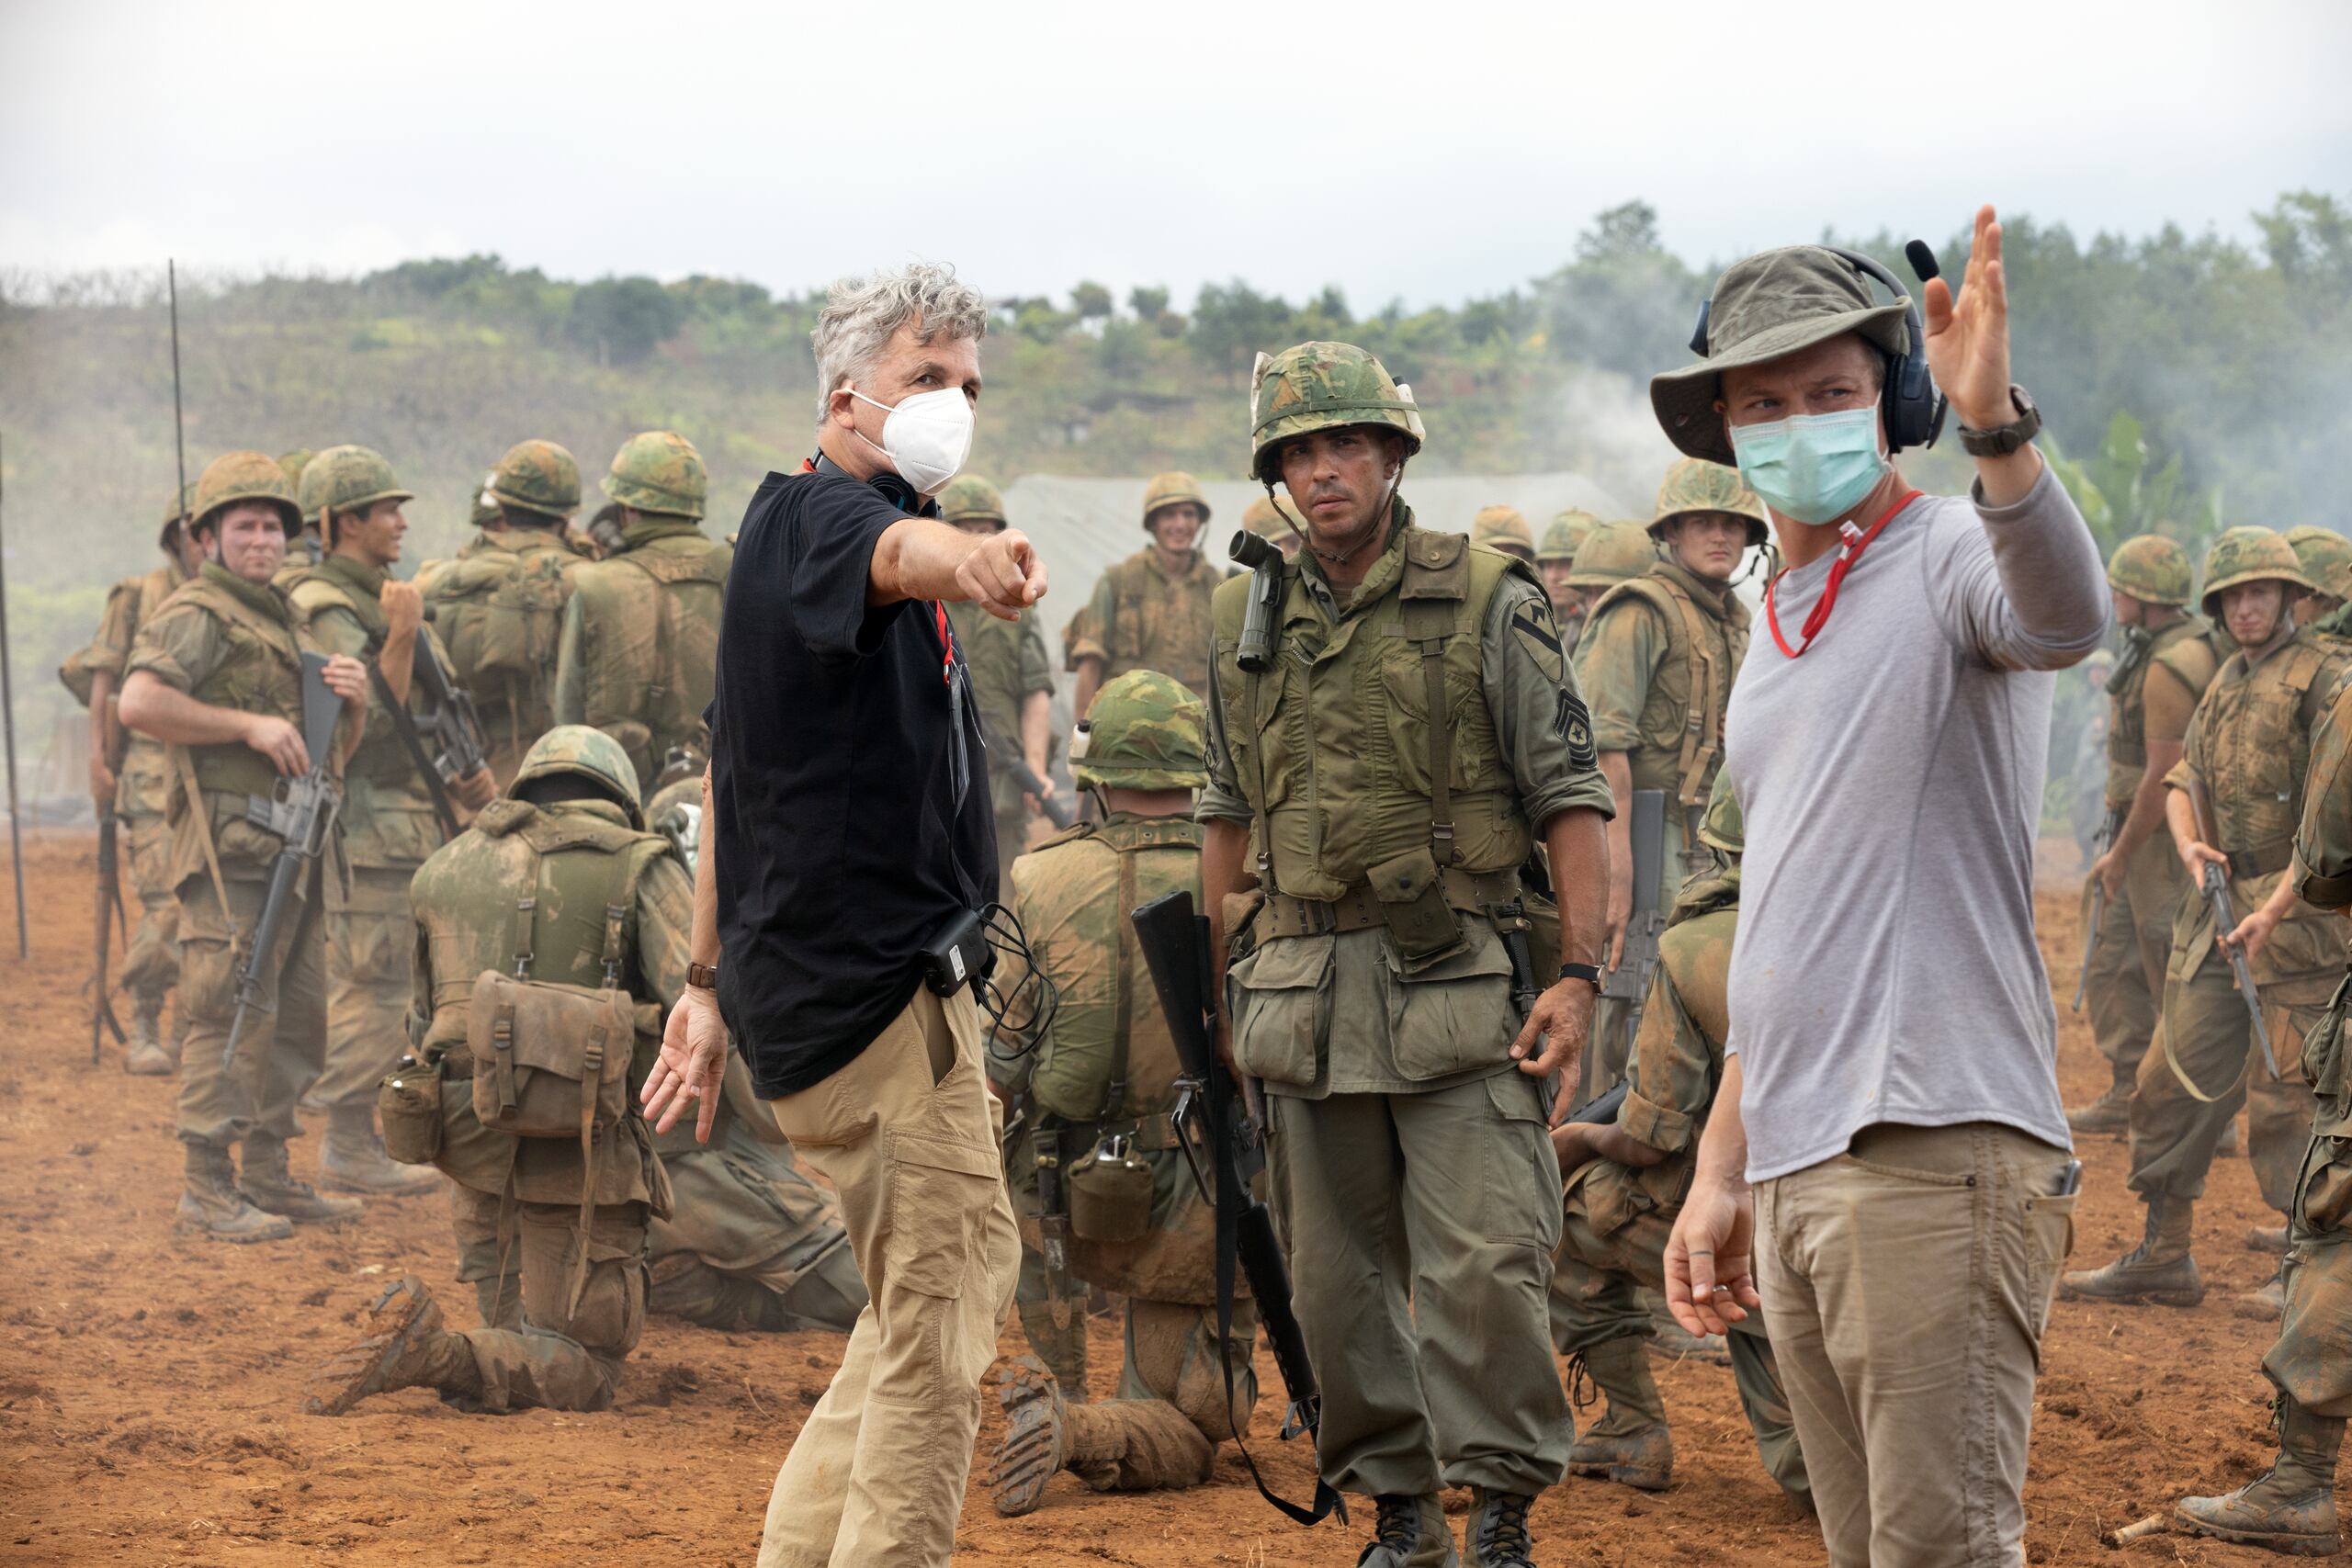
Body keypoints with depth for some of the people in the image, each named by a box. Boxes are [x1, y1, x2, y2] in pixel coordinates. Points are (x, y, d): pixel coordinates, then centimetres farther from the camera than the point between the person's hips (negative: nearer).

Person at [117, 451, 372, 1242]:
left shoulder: (282, 621, 23)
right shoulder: (196, 616, -5)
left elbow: (337, 750, 26)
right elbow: (139, 702, -23)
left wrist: (353, 699, 4)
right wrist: (248, 725, -20)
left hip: (293, 850, 9)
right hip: (233, 851, -9)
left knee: (297, 1017, 12)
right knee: (233, 1014, -10)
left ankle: (268, 1176, 20)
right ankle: (209, 1189, -8)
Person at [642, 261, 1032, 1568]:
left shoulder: (785, 530, 19)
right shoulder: (817, 512, -13)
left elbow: (733, 767, 22)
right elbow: (891, 552, -40)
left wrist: (710, 984, 24)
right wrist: (964, 555, -63)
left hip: (810, 975, 11)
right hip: (874, 988, -11)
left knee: (954, 1285, 21)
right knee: (940, 1327, -10)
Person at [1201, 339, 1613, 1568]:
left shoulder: (1486, 602, -2)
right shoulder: (1248, 622, 11)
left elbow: (1572, 798, -4)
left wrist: (1576, 970, -12)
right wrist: (1211, 984, 17)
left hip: (1454, 984, -4)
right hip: (1304, 990, 4)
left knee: (1481, 1261, -10)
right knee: (1338, 1277, 7)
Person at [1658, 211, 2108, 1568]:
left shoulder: (1950, 559, -4)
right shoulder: (1774, 638, 22)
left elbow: (2064, 617, -30)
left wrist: (1997, 426, -46)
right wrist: (1723, 1172, 21)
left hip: (1938, 1153, -8)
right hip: (1797, 1174, 9)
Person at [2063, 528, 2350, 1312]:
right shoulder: (2227, 682, 17)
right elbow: (2184, 779, 19)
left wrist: (2275, 910, -23)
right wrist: (2189, 843, -5)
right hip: (2219, 901, 8)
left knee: (2285, 1093, -6)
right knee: (2175, 1078, 7)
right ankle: (2163, 1259, 15)